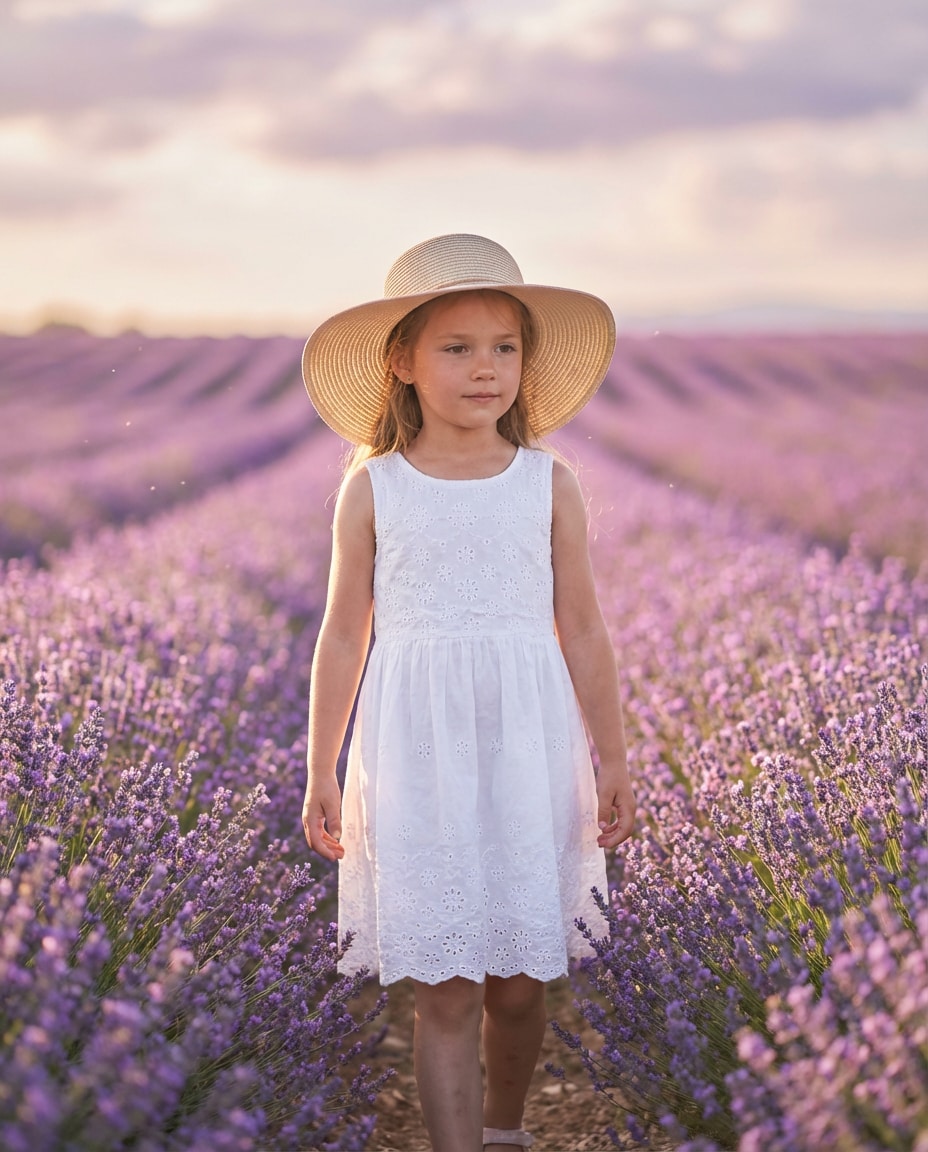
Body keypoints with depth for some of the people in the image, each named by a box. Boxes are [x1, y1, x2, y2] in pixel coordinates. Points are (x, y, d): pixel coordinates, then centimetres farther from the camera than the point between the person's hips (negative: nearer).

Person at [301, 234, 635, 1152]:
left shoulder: (550, 485, 2)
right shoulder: (371, 490, 0)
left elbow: (582, 633, 6)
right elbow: (343, 637, 4)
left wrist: (612, 765, 6)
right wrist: (321, 776, 5)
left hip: (526, 754, 1)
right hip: (418, 758, -1)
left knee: (519, 983, 9)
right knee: (444, 992, -2)